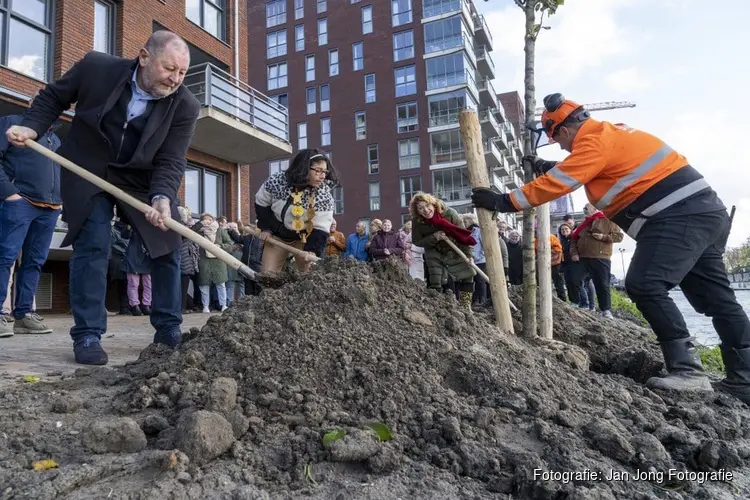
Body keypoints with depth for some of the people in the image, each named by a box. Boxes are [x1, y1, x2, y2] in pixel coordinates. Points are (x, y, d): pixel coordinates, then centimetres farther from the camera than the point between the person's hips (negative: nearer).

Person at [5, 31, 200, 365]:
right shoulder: (96, 67, -17)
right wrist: (31, 127, -15)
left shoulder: (185, 106, -19)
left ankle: (168, 330, 14)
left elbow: (170, 162, -22)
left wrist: (162, 198, -39)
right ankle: (87, 335, -1)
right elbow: (53, 97, 1)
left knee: (167, 246, 0)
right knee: (92, 245, -12)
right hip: (89, 172, -1)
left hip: (144, 180, 2)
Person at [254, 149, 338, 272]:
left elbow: (321, 228, -24)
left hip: (304, 238, -1)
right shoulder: (276, 181, -21)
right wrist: (265, 228, -5)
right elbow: (261, 203, -3)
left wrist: (313, 250, -38)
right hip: (276, 235, 1)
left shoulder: (324, 195, -24)